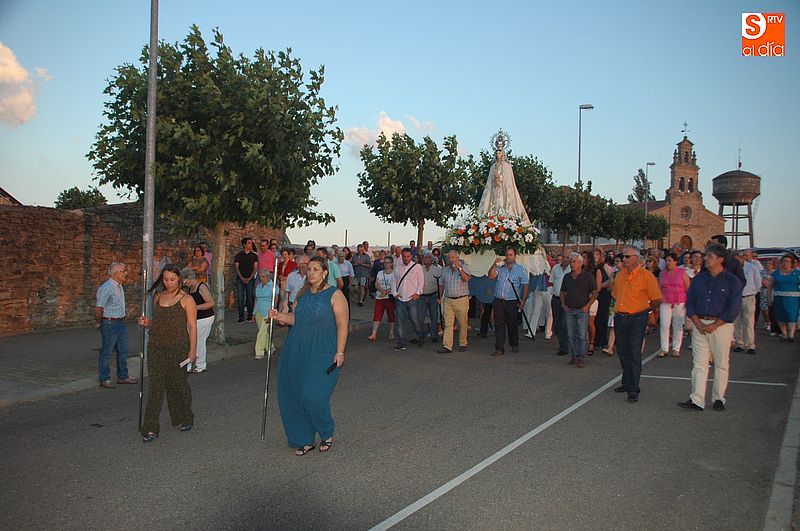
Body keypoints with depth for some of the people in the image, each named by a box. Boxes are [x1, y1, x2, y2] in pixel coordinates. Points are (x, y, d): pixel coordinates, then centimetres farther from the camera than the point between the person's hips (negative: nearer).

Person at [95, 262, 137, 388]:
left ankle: (123, 376, 25)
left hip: (121, 322, 9)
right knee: (106, 352, 2)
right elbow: (98, 308, -18)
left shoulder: (120, 286, 10)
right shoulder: (106, 288, -19)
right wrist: (98, 323, -8)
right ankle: (104, 379, 12)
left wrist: (121, 319, 17)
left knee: (123, 351, 14)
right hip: (109, 323, -9)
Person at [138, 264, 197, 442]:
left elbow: (192, 327, -6)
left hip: (178, 347, -4)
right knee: (155, 385, -1)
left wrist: (192, 350, -10)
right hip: (156, 347, 4)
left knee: (178, 383, 7)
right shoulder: (158, 297, 12)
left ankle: (185, 419, 29)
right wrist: (147, 322, 1)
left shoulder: (186, 300, -4)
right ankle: (150, 428, 2)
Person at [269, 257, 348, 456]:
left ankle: (327, 434, 15)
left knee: (314, 396, -13)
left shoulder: (335, 295, -5)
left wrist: (340, 352, -14)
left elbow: (342, 325, -8)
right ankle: (306, 440, 21)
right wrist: (279, 317, -3)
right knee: (292, 394, 5)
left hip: (322, 352, -6)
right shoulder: (302, 294, 14)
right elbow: (295, 318, 16)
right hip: (296, 350, 6)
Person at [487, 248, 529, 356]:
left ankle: (514, 345, 29)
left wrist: (523, 301, -9)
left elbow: (525, 286, 0)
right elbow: (491, 276, -1)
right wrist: (495, 264, -9)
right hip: (498, 301, 2)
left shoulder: (521, 270, 3)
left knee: (512, 325, 8)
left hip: (512, 302, -2)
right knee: (499, 325, 0)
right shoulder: (500, 267, 11)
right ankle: (499, 348, 3)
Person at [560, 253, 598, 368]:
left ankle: (581, 358, -2)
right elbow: (562, 292, 21)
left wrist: (587, 306, -10)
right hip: (569, 310, 4)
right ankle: (573, 357, 15)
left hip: (582, 310, -4)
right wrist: (563, 304, 7)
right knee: (571, 336, 7)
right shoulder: (567, 277, 11)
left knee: (581, 336, -6)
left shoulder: (588, 276, -2)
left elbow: (595, 293, -1)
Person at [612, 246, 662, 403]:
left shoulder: (646, 275, -9)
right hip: (620, 318, 6)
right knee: (622, 353, 14)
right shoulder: (620, 274, 9)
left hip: (637, 319, -6)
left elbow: (657, 300, -6)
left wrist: (643, 310, 3)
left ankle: (633, 389, 0)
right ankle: (626, 383, 28)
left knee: (634, 354, -5)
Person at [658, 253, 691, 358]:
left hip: (679, 303, -2)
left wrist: (688, 302, -4)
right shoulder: (662, 273, 9)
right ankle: (664, 348, 4)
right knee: (664, 325, -4)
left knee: (678, 326, 4)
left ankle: (676, 349, 14)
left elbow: (688, 288, 2)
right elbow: (659, 289, 11)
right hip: (665, 303, 2)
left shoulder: (682, 272, 1)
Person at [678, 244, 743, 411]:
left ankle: (718, 398, 19)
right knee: (699, 363, -1)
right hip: (700, 324, 3)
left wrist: (714, 325, -13)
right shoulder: (699, 278, 10)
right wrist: (697, 323, -5)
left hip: (721, 325, -3)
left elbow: (733, 308, -8)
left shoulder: (732, 281, -2)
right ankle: (697, 400, -2)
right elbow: (689, 301, 9)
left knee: (721, 364, 6)